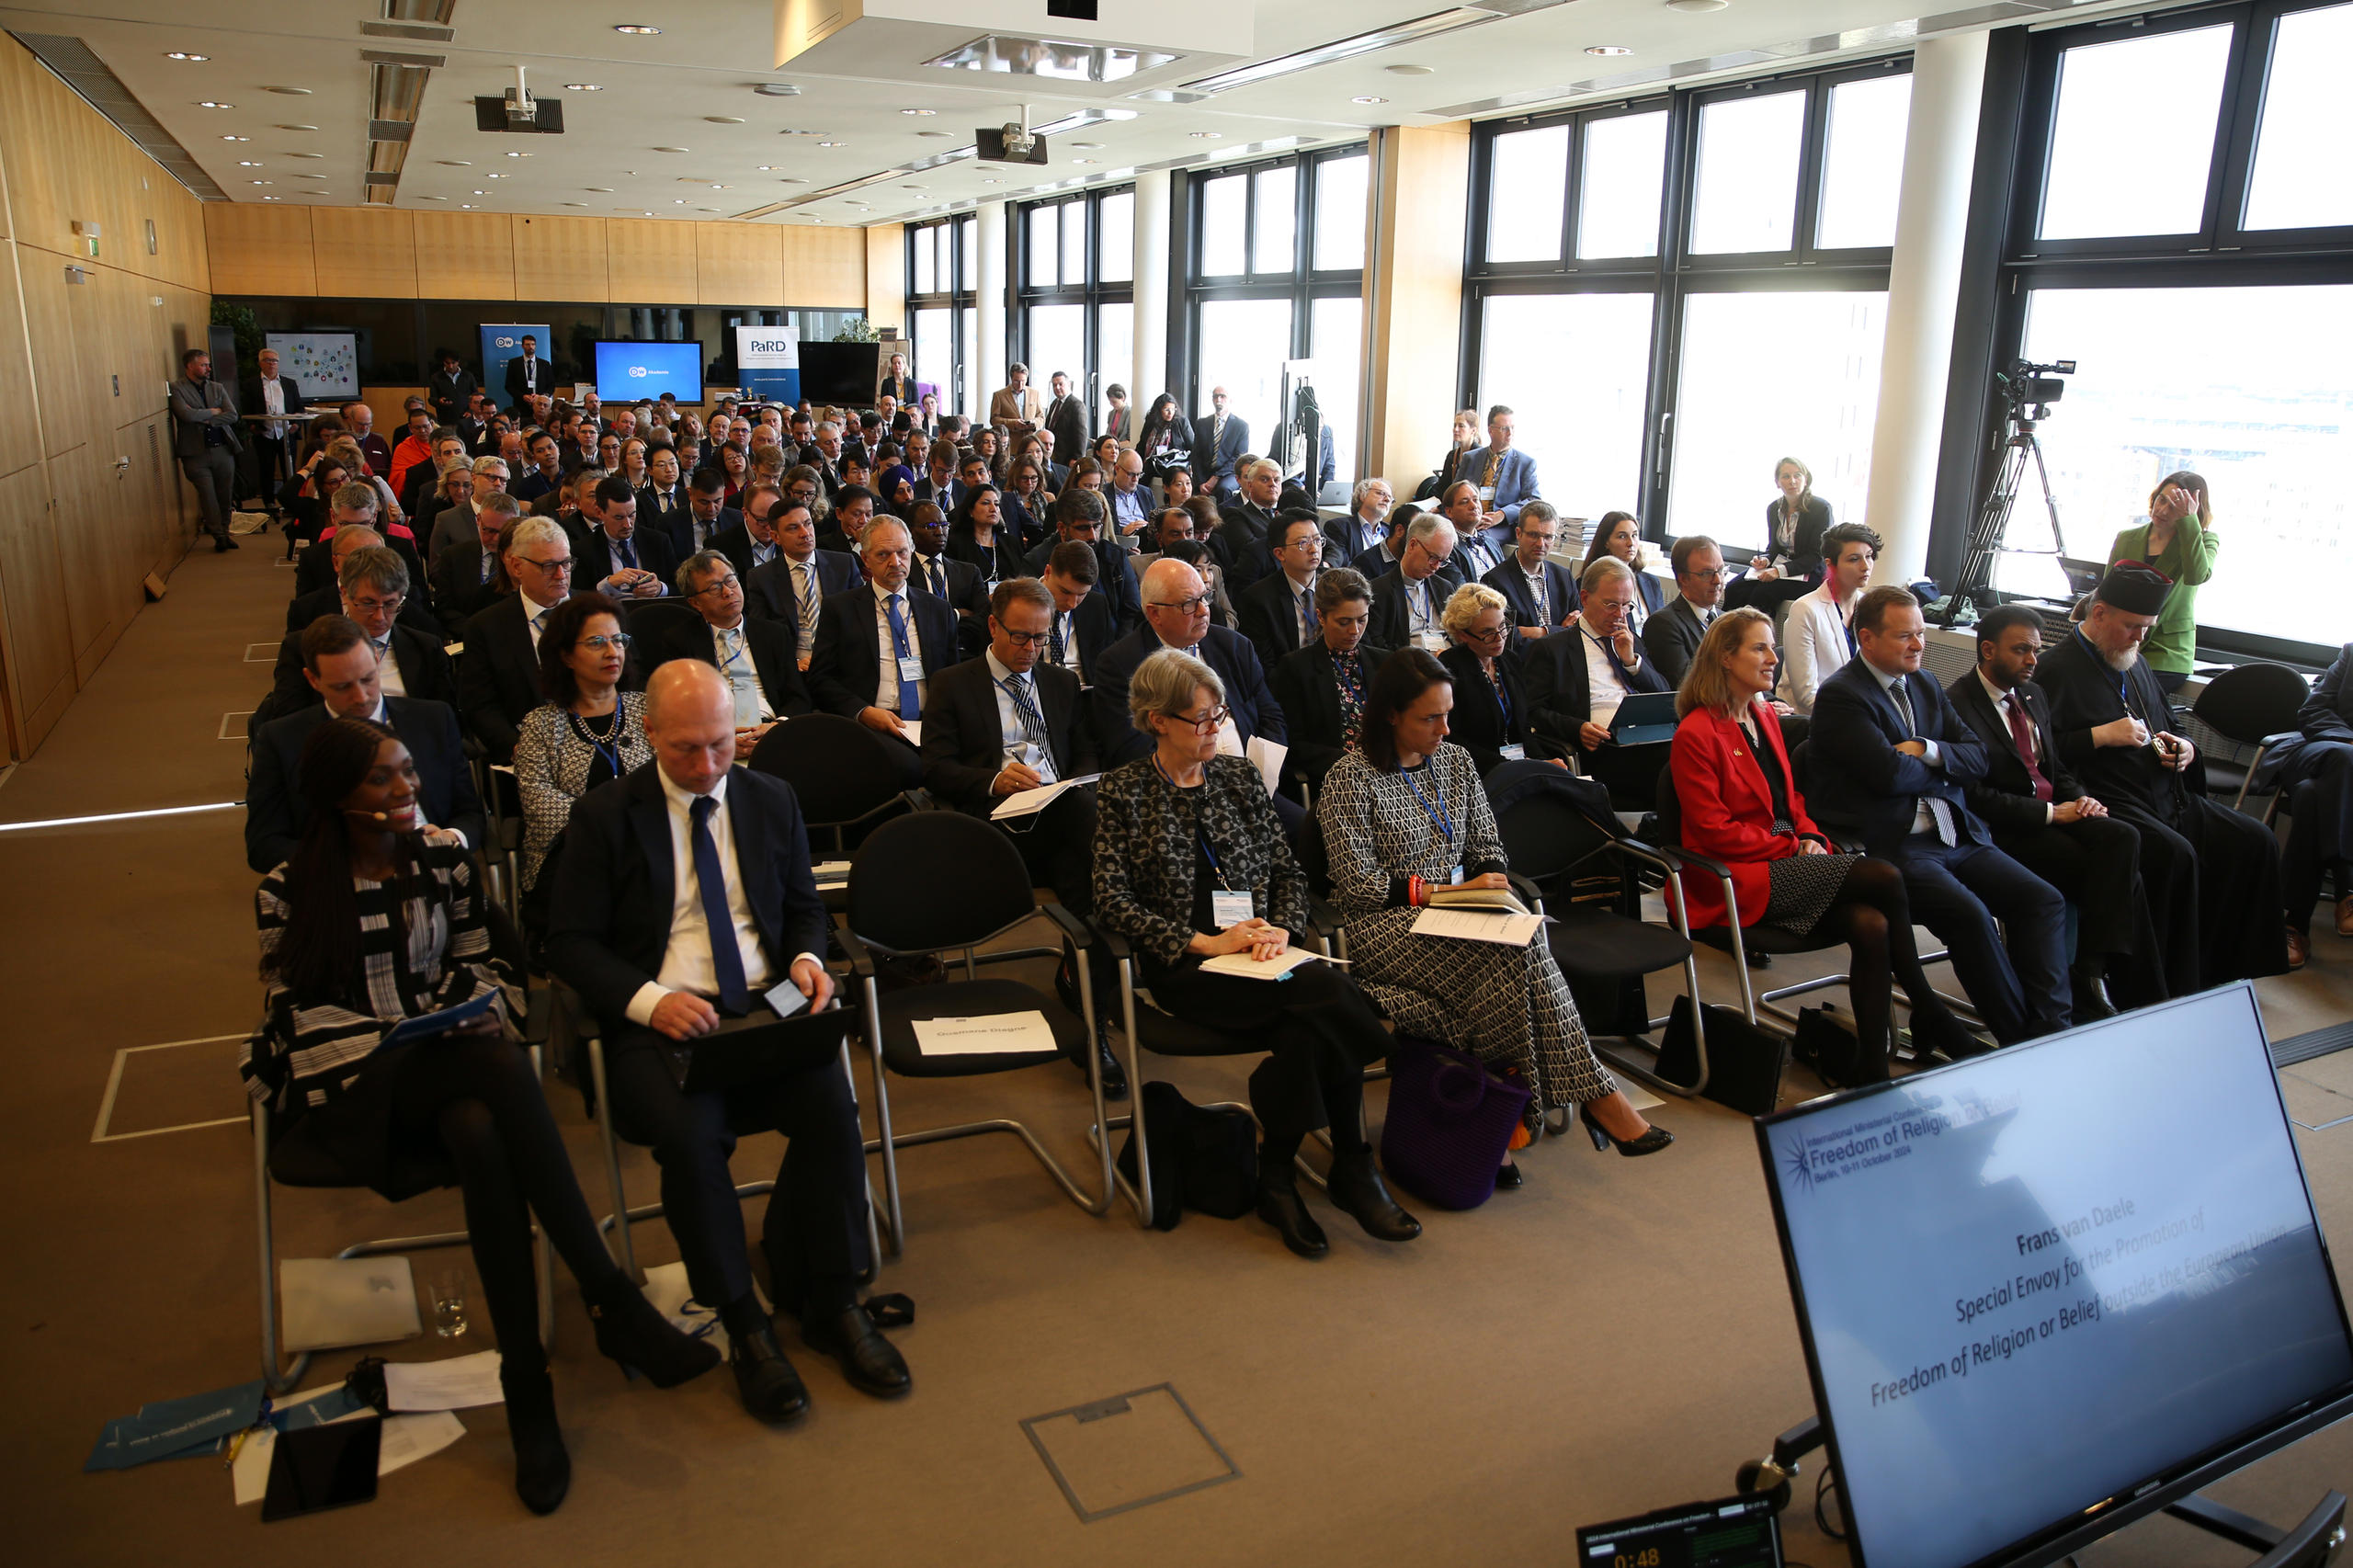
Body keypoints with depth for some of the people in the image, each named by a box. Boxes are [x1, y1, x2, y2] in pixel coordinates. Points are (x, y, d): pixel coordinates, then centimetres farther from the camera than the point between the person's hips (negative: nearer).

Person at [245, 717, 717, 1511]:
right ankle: (613, 1302, -34)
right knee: (503, 1066, -36)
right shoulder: (288, 892, 2)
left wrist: (478, 1008, -8)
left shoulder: (443, 861, 11)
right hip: (350, 1085, -3)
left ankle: (527, 1385, -31)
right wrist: (389, 1045, -13)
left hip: (446, 1068, 3)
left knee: (481, 1134, -36)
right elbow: (296, 1010, 1)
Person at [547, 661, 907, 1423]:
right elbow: (569, 943, 0)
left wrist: (805, 957, -3)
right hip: (659, 1020, -2)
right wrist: (647, 999, -17)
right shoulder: (604, 817, 3)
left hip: (766, 1005, 2)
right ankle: (744, 1327, -11)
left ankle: (829, 1305, -8)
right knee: (689, 1135, -32)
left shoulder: (772, 801, 13)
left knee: (832, 1107, -27)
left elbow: (804, 908, 21)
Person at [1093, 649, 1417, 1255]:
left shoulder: (1240, 776, 15)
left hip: (1257, 957, 4)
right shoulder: (1123, 791, 3)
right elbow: (1112, 903, -5)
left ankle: (1277, 1177, -13)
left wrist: (1280, 928, -6)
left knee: (1308, 1027, -31)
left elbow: (1289, 872, 16)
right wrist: (1205, 942, -14)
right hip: (1183, 967, -4)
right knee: (1328, 994, -29)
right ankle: (1352, 1168, -14)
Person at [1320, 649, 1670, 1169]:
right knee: (1512, 950, -31)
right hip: (1384, 925, -5)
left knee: (1521, 939, -31)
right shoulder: (1350, 779, -5)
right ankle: (1593, 1093, -26)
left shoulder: (1455, 761, 15)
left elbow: (1487, 847, 20)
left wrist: (1492, 884, -4)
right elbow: (1357, 886, -10)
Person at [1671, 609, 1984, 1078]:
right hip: (1737, 879, -7)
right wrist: (1792, 847, -11)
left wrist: (1811, 837, 2)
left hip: (1784, 864, 7)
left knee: (1871, 926, -24)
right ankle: (1930, 1015, -8)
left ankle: (1872, 1073, -19)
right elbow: (1714, 830, -12)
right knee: (1885, 878, -23)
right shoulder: (1696, 734, -8)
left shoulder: (1766, 716, 18)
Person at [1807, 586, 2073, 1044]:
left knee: (2044, 900, -8)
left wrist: (1928, 751, -9)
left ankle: (2049, 1024, -15)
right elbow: (1890, 774, -18)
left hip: (1956, 835, 8)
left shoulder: (1925, 687, 19)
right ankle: (2020, 1038, -17)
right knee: (1969, 913, -28)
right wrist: (1944, 768, 1)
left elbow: (1977, 757, 12)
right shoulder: (1840, 696, -7)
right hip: (1891, 845, -8)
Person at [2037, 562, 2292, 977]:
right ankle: (2178, 990, -18)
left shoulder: (2135, 662, 21)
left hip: (2169, 798, 9)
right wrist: (2101, 736, -18)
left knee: (2255, 841, -3)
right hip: (2112, 803, -9)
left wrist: (2184, 748, 11)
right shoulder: (2059, 668, -7)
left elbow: (2167, 726, 33)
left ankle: (2229, 966, 9)